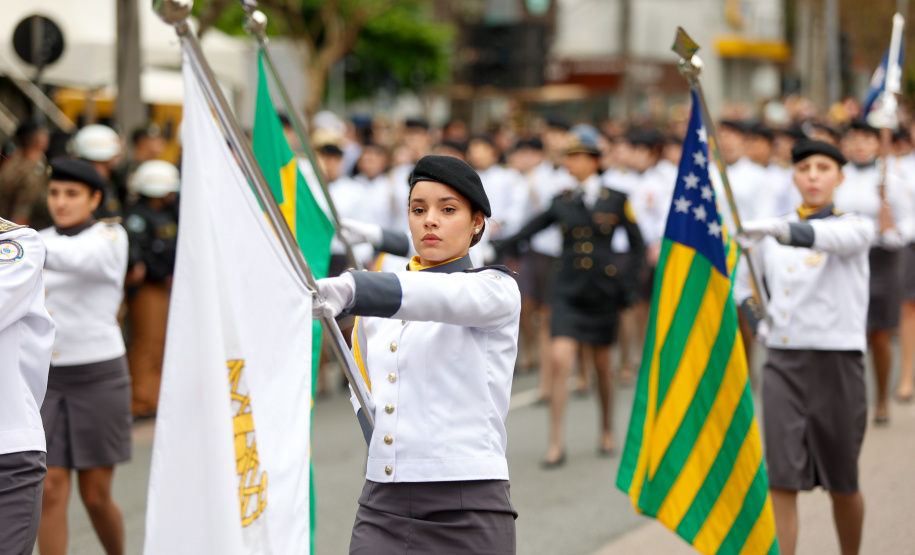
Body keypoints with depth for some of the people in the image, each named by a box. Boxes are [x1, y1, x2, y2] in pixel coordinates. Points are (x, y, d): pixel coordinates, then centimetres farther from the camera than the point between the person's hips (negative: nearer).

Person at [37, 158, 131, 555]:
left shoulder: (110, 238, -5)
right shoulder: (43, 240, 10)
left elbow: (75, 257, -27)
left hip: (98, 376, -3)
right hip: (44, 377, 3)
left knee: (95, 495, 4)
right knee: (51, 489, -6)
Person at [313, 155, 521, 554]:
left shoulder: (497, 289, -2)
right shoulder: (375, 311, 14)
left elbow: (442, 297, -25)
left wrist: (348, 289, -40)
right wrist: (382, 439, 12)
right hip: (381, 510, 4)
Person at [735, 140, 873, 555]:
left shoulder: (855, 227, -2)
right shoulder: (773, 234, 8)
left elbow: (828, 237, -27)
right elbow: (743, 275, 26)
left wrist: (780, 229, -44)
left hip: (837, 361, -2)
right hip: (783, 361, 2)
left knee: (842, 483, 8)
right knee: (781, 480, -7)